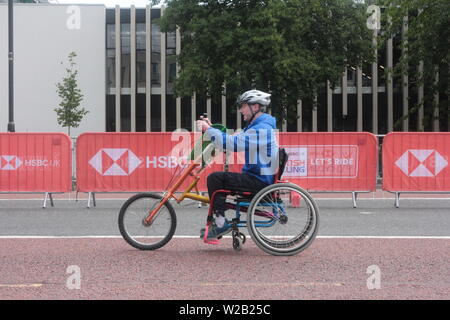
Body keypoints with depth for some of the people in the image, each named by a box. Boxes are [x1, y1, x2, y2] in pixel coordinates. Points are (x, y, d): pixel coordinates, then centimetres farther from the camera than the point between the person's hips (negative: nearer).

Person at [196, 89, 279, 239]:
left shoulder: (262, 128, -18)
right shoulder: (256, 126, 17)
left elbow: (231, 143, -27)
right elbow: (232, 140, 13)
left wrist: (208, 129, -18)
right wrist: (210, 128, 3)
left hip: (260, 181, -11)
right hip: (258, 177, 11)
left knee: (214, 178, -15)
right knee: (219, 179, 15)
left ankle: (221, 224, -11)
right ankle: (218, 221, 19)